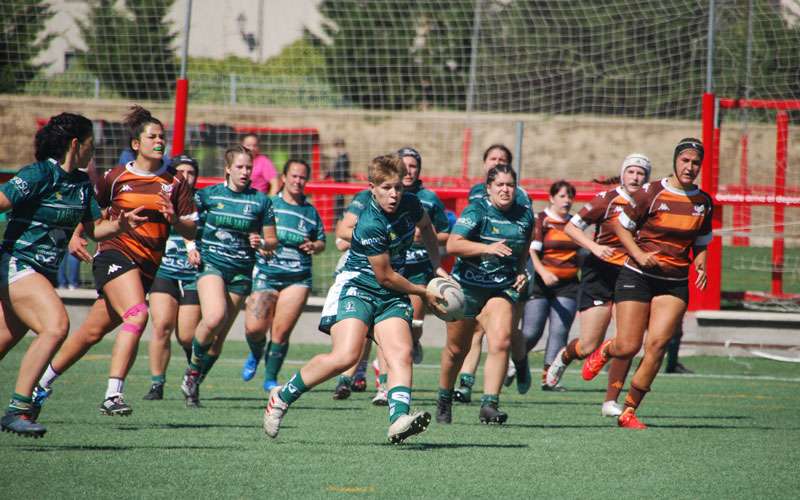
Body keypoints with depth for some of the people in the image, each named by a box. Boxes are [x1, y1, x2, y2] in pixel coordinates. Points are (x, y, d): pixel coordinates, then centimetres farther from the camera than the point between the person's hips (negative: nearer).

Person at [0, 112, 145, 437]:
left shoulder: (81, 183, 11)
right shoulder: (39, 175, -13)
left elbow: (93, 228, 18)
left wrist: (120, 225, -1)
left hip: (45, 273, 9)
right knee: (56, 325, -26)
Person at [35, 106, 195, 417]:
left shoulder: (176, 183, 8)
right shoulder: (116, 177, 3)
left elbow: (192, 231, 7)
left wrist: (175, 220, -13)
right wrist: (76, 236, 1)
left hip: (147, 268, 4)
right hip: (116, 254, -4)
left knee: (93, 331, 7)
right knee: (138, 314, -27)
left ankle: (42, 383, 21)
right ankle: (113, 395, -30)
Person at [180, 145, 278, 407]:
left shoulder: (261, 201, 4)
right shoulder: (208, 195, 3)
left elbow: (272, 241, 9)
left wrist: (261, 243, -12)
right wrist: (191, 247, -1)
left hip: (241, 272, 2)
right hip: (210, 264, -2)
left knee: (219, 336, 3)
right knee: (214, 317, -28)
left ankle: (194, 384, 20)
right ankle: (194, 369, -4)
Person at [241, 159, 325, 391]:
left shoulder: (311, 212, 11)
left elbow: (321, 241, 20)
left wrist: (314, 246, -2)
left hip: (298, 278, 1)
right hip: (266, 273, -1)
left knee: (281, 332, -6)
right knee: (254, 328, -10)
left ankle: (270, 377, 10)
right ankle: (256, 354, 24)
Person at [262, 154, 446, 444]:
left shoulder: (410, 204, 0)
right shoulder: (370, 225, -23)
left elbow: (426, 227, 27)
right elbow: (385, 277, -14)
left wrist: (437, 266, 21)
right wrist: (424, 293, 0)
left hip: (392, 296, 7)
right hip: (356, 287, -7)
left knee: (401, 353, -18)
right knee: (345, 356, -23)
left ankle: (399, 419, -35)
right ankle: (282, 397, -4)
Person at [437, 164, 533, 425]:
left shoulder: (525, 215, 3)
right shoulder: (477, 211, -13)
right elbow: (452, 245, -23)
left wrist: (521, 271, 5)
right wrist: (488, 248, -32)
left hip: (503, 287, 3)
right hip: (468, 285, -3)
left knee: (501, 342, -20)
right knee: (457, 349, 10)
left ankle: (489, 405, -21)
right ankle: (444, 400, 34)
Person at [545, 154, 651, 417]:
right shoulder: (608, 199, -7)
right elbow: (571, 228, -6)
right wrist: (594, 246, -21)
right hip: (600, 273, -3)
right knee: (588, 347, -5)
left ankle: (610, 402, 1)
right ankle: (564, 356, 31)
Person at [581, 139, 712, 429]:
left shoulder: (704, 202, 7)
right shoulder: (651, 193, -7)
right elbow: (621, 225, 2)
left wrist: (701, 265, -1)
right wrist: (639, 255, -12)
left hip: (675, 283, 3)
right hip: (639, 276, -3)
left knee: (658, 344, -11)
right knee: (628, 347, -7)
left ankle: (629, 410, 0)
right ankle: (604, 351, 32)